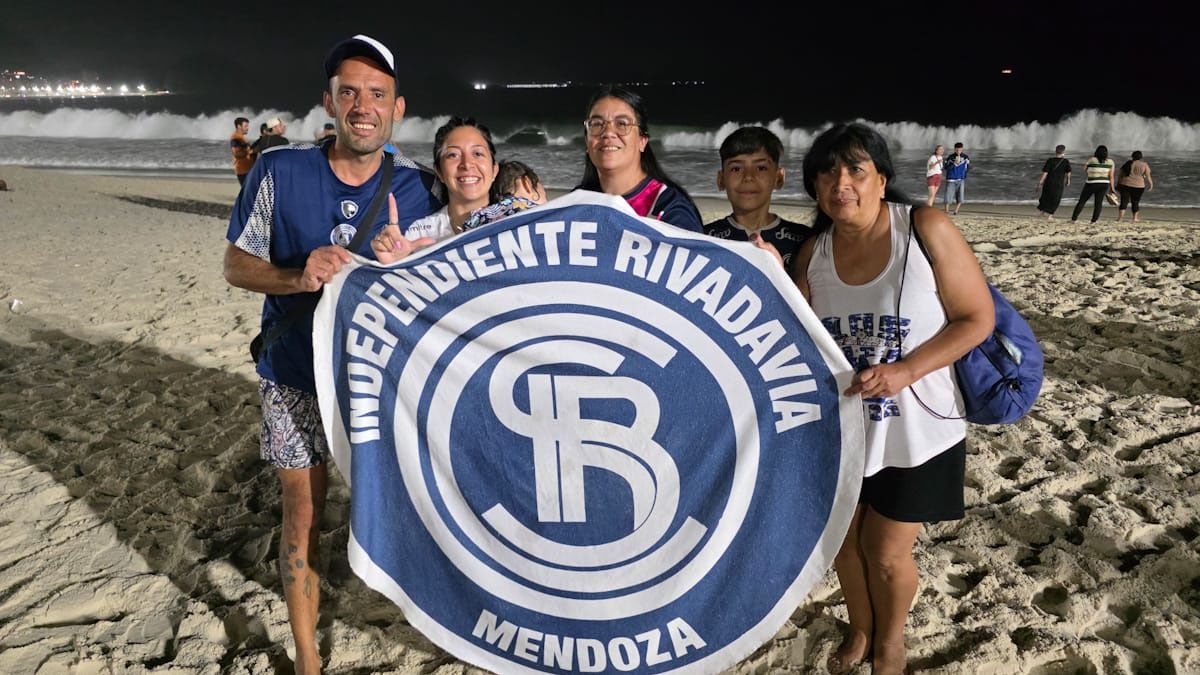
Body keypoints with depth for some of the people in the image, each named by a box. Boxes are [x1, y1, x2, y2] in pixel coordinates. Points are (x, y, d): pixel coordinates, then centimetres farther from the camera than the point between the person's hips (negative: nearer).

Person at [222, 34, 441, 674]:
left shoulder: (420, 188, -8)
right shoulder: (279, 171, -10)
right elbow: (236, 264, -4)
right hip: (296, 376, 0)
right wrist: (298, 276, -25)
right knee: (303, 514, 7)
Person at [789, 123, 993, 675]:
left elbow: (978, 317, -13)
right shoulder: (812, 252, -4)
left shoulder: (926, 230, -17)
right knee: (845, 542, 18)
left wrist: (905, 370, -24)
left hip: (915, 432, -3)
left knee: (887, 553, 10)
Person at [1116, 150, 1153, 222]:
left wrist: (1118, 184, 10)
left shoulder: (1127, 163, 1)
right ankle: (1135, 218, 18)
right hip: (1138, 186, 0)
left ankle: (1120, 218, -12)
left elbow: (1121, 174, 2)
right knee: (1135, 202, 11)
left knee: (1124, 201, -1)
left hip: (1125, 184, 0)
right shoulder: (1144, 165, -1)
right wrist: (1151, 184, 15)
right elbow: (1147, 177, 1)